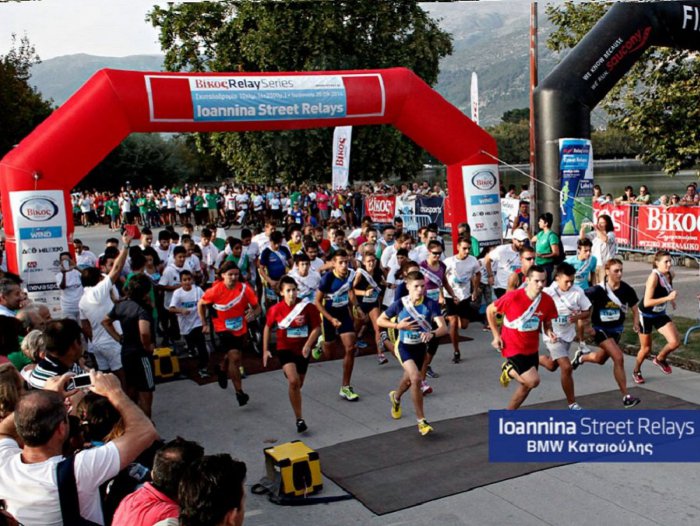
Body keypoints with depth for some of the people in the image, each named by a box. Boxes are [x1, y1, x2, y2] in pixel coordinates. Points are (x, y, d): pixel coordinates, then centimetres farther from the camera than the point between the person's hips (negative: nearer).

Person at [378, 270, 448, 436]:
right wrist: (399, 325, -22)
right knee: (416, 378, -24)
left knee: (409, 380, 24)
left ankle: (395, 397, 59)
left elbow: (444, 328, -30)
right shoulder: (400, 304, -20)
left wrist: (432, 333, -51)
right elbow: (380, 321, -7)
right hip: (404, 346, -3)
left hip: (421, 347, 3)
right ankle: (421, 421, -12)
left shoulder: (431, 304, -21)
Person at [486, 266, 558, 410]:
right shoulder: (513, 297, -23)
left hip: (532, 348, 6)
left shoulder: (547, 301, -10)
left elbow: (547, 324, 6)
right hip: (513, 348, -6)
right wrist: (496, 335, -10)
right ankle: (509, 370, 11)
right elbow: (490, 310, -8)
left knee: (527, 385, 15)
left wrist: (550, 333, -17)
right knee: (533, 381, -17)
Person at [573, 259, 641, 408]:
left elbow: (634, 307, 2)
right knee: (618, 358, -19)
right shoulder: (598, 291, -22)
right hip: (600, 329, -5)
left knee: (600, 359, 20)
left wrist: (636, 323, -14)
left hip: (617, 329, 5)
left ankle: (581, 357, 54)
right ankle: (626, 397, -10)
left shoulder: (627, 290, -11)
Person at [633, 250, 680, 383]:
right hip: (646, 315, -6)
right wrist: (668, 298, -35)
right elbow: (647, 302, -31)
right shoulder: (653, 277, -26)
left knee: (675, 342, -11)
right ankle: (636, 372, 34)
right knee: (646, 348, 7)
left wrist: (671, 299, 10)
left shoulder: (670, 275, -5)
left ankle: (660, 359, 21)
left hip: (660, 314, 6)